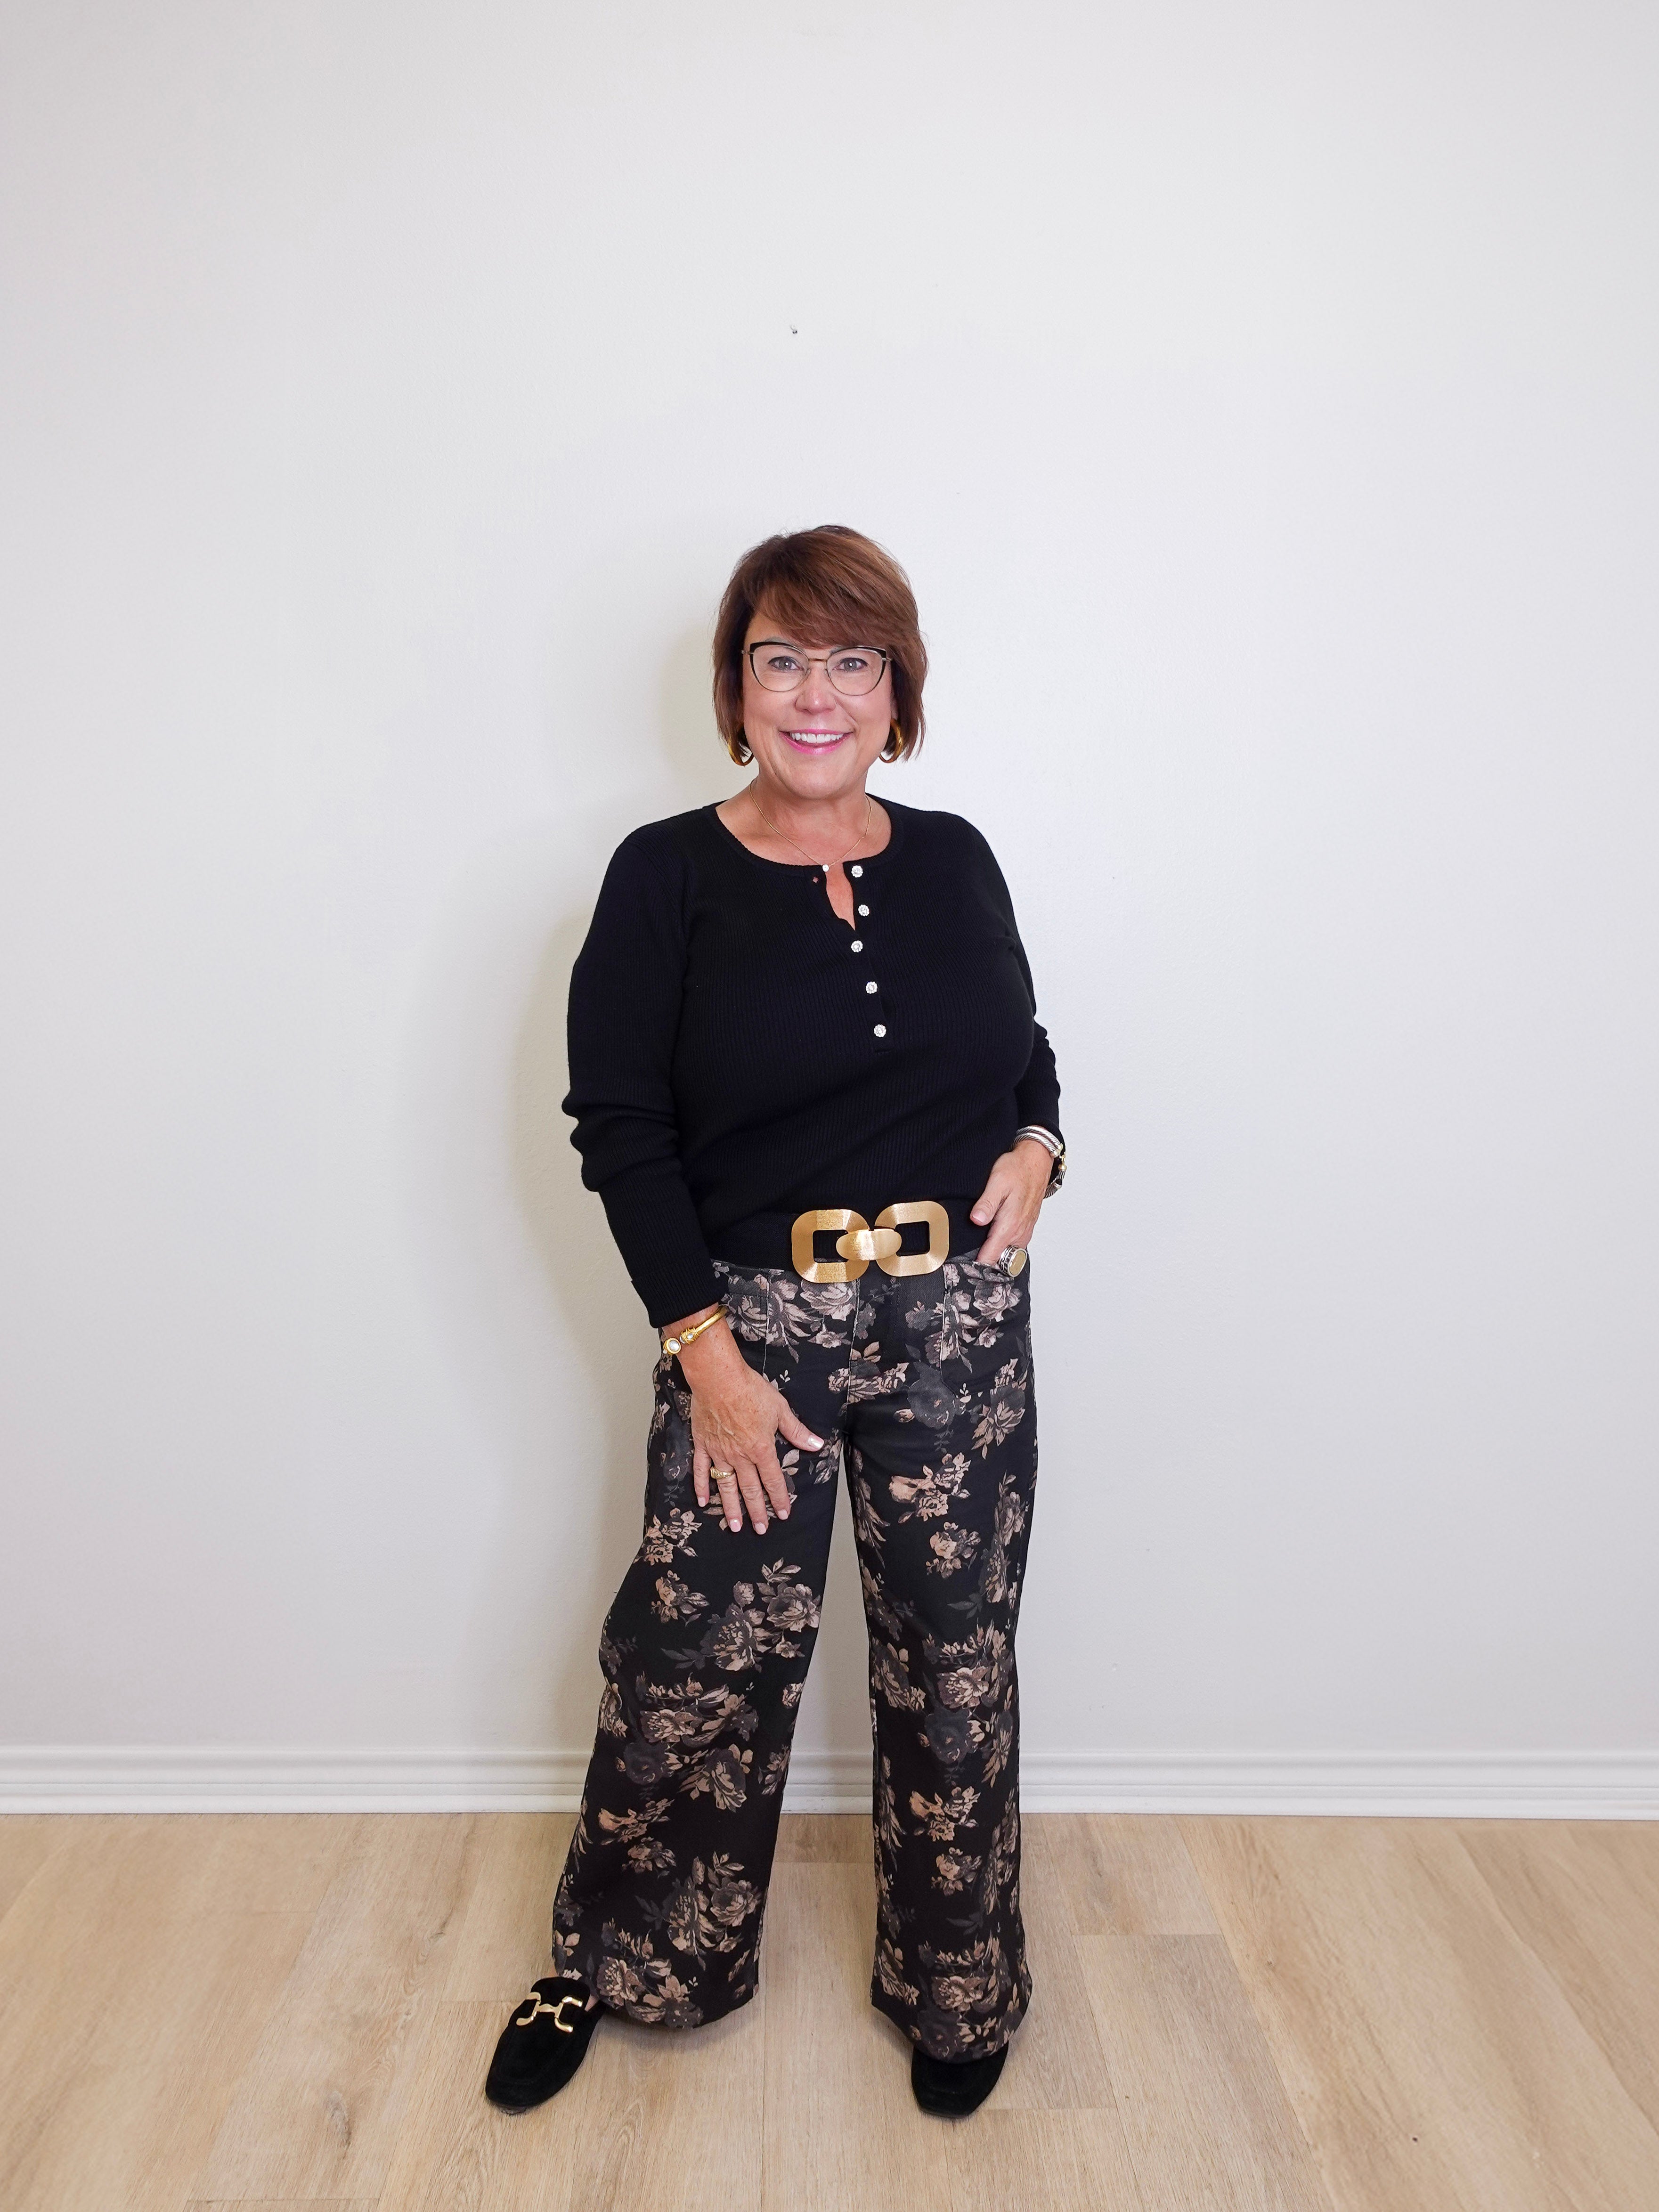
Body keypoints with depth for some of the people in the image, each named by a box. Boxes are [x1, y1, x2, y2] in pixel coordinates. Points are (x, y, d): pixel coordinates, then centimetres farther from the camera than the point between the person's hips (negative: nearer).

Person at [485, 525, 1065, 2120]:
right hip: (753, 1320, -2)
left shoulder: (953, 859, 6)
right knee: (695, 1661, 8)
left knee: (953, 1667, 13)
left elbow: (1029, 1051, 18)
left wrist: (1037, 1148, -5)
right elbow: (620, 1128, -7)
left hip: (960, 1324, 3)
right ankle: (611, 1963, 36)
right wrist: (705, 1349, -12)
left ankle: (955, 1987, 37)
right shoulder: (665, 879, -4)